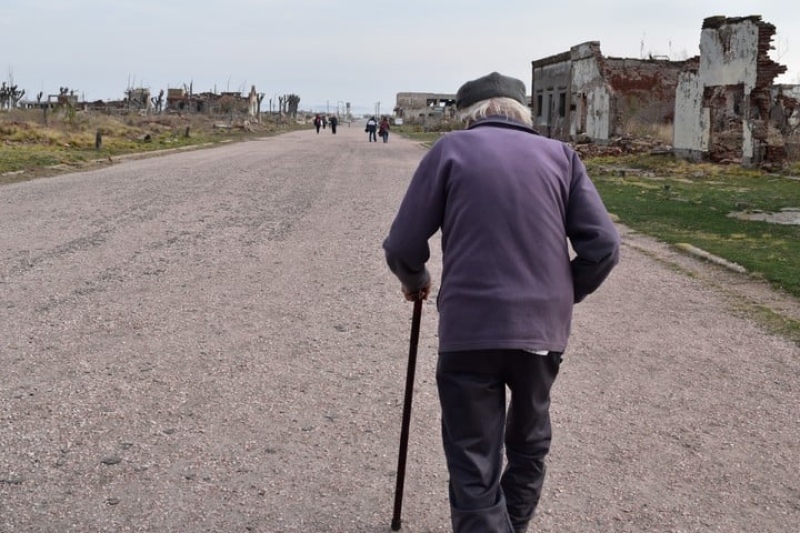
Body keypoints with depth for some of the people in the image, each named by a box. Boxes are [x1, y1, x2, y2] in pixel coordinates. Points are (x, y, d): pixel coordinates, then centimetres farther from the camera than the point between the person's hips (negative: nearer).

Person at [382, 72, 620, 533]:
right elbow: (604, 247, 2)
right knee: (529, 446, 25)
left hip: (470, 329, -3)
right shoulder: (561, 155, 9)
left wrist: (416, 282, 19)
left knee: (474, 468, 4)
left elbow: (402, 246, -2)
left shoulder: (451, 149, 2)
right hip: (544, 328, 3)